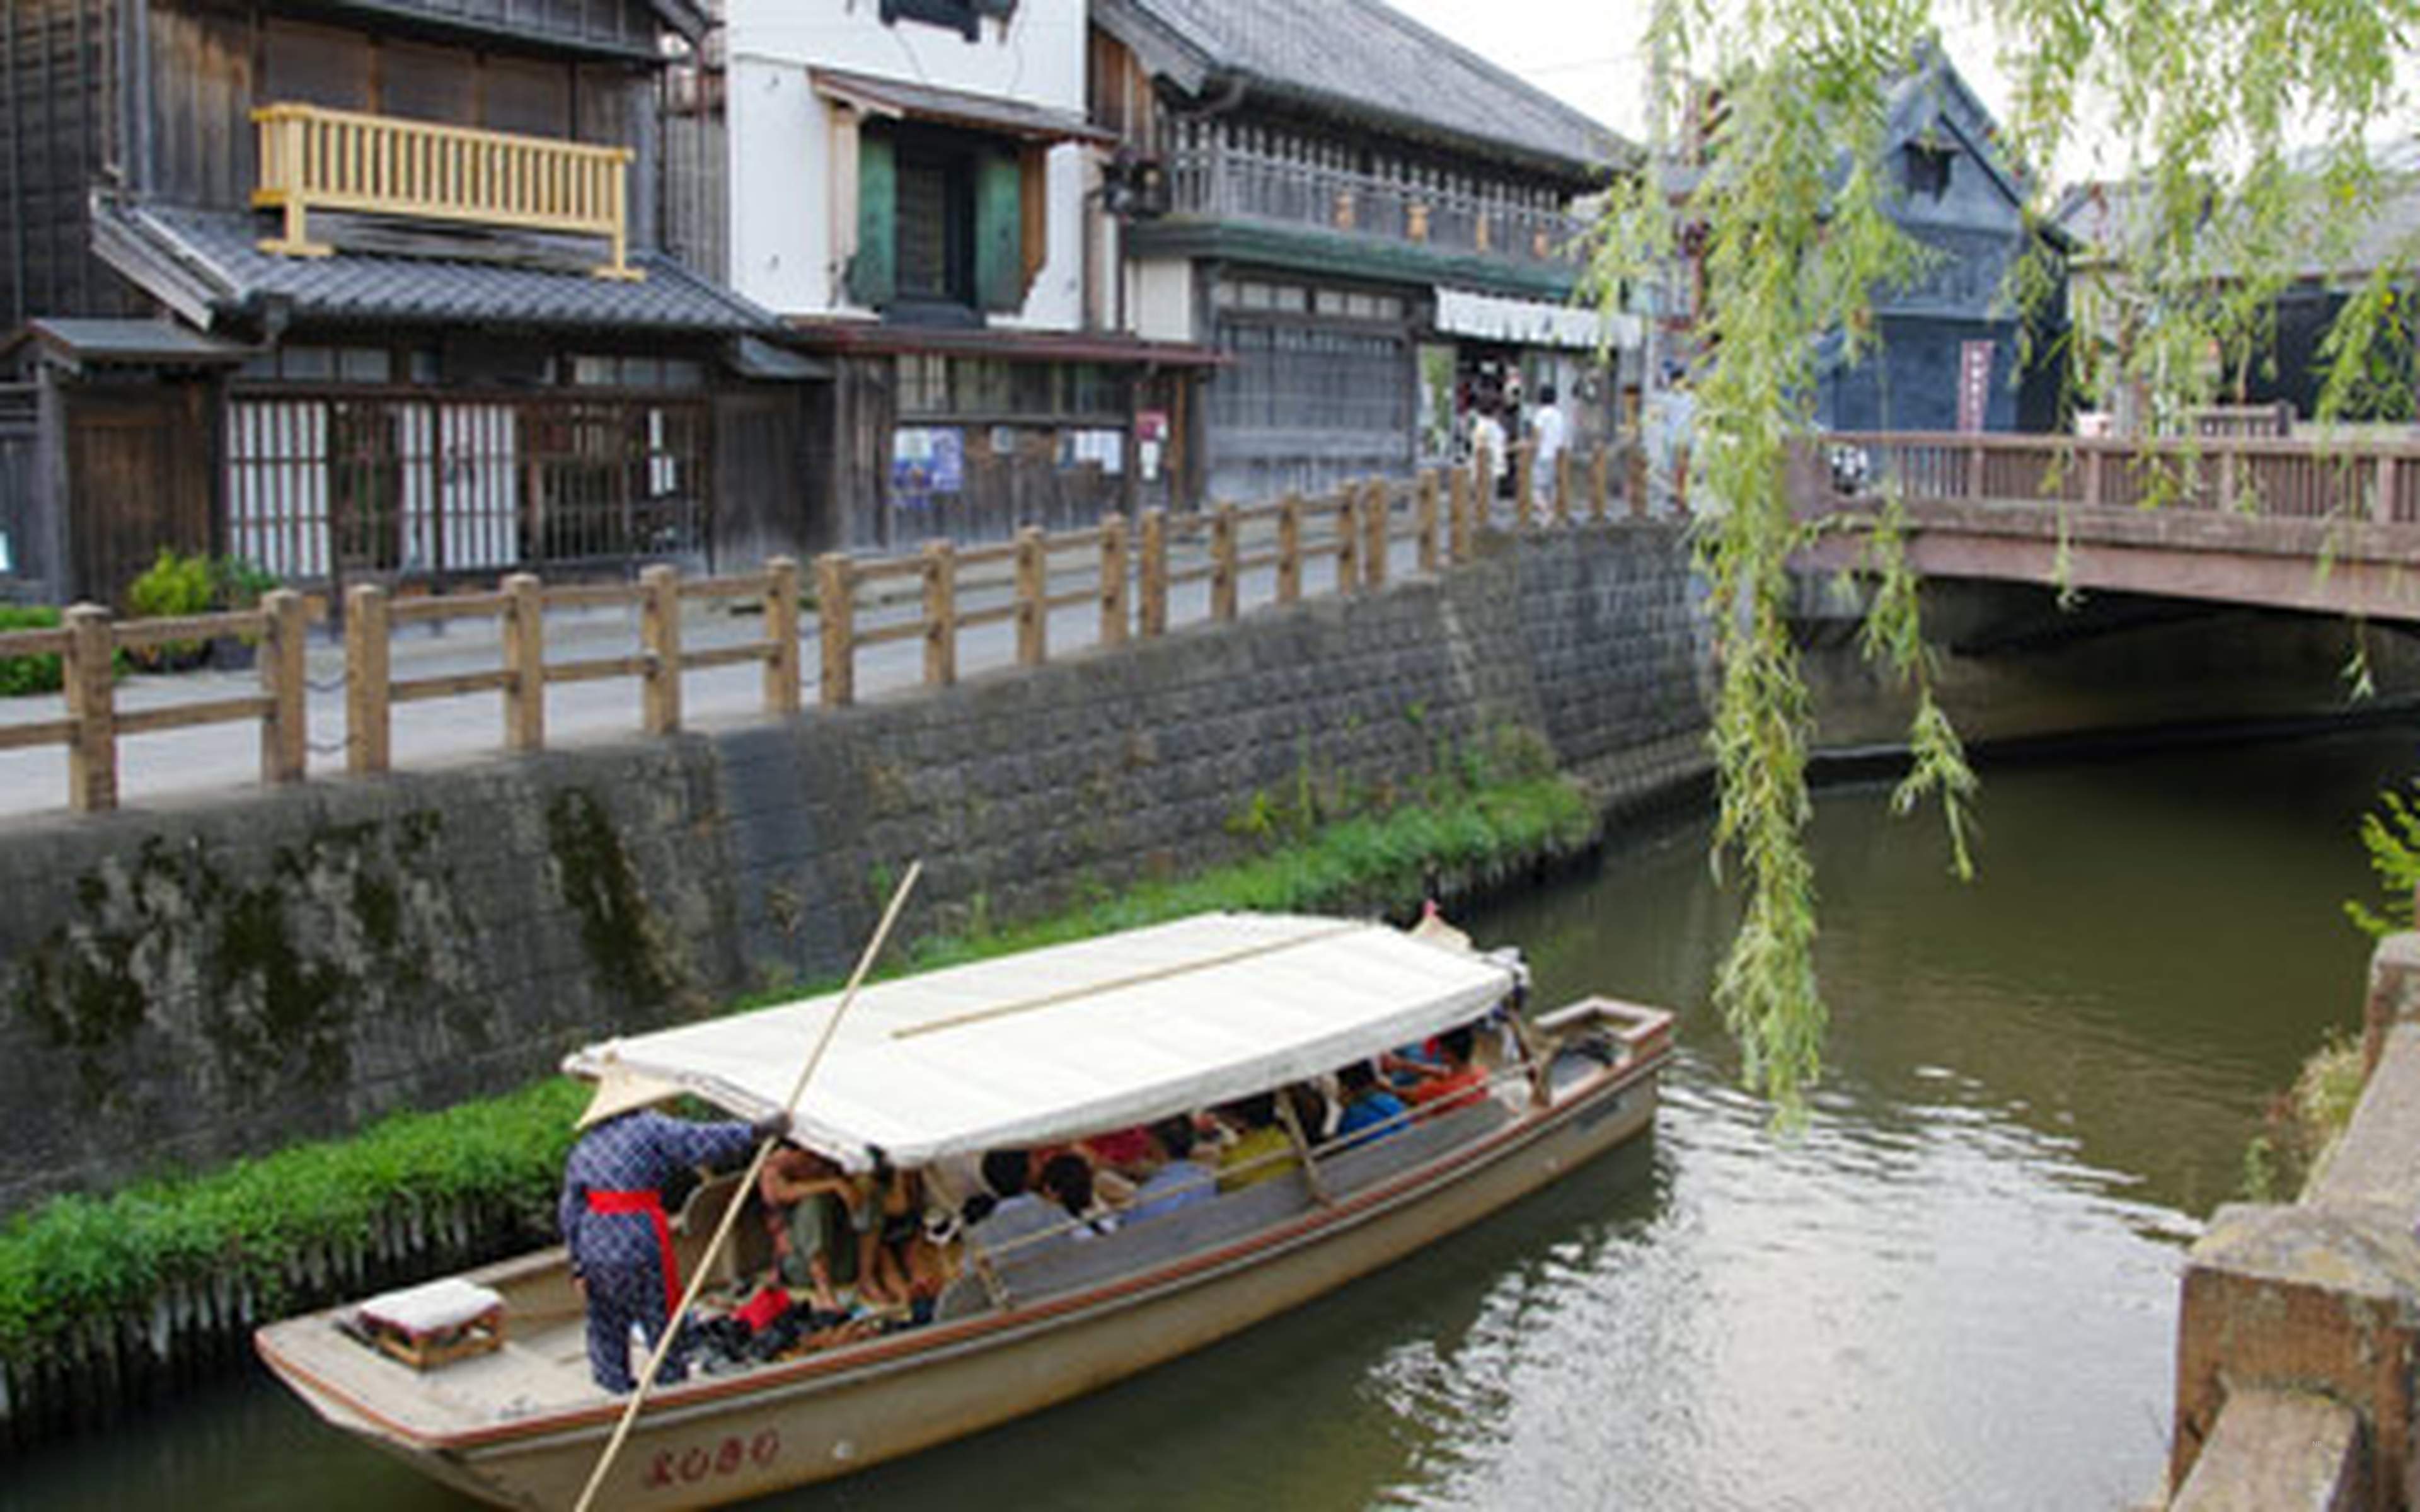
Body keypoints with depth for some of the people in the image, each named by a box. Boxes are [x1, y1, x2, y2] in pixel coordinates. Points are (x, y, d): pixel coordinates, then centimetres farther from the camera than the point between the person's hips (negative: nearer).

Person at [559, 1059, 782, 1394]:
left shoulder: (584, 1147, 12)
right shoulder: (651, 1128, -6)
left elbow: (570, 1212, 12)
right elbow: (704, 1143, -14)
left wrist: (579, 1266, 16)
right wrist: (758, 1131, -8)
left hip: (593, 1246, 6)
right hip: (639, 1245, -6)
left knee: (607, 1332, 16)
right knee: (664, 1325, 6)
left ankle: (618, 1394, 21)